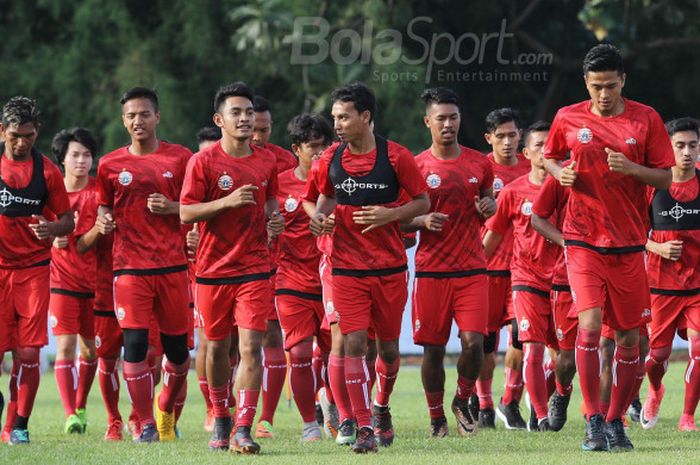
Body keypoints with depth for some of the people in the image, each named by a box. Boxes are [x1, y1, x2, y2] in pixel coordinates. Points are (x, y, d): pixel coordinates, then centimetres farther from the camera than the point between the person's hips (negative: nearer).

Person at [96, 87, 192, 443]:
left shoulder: (180, 158, 4)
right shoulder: (110, 164, 6)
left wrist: (172, 208, -11)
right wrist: (105, 221, -3)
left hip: (172, 265, 0)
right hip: (129, 265, 0)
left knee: (177, 347, 5)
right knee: (135, 342, -12)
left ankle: (166, 408, 32)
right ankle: (146, 425, -6)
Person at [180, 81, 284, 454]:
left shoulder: (266, 162, 6)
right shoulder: (203, 161, -5)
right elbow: (186, 213, -10)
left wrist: (274, 218, 1)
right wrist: (228, 201, -21)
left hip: (255, 269, 1)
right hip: (213, 269, -1)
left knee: (250, 347, -11)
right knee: (217, 347, 10)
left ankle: (242, 430, -14)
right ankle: (220, 419, 31)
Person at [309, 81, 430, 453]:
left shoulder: (395, 157, -8)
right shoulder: (331, 159, 1)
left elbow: (423, 202, 0)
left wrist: (390, 215, -16)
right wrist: (320, 215, -3)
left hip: (390, 268, -1)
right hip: (347, 268, 1)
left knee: (388, 347, 9)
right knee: (354, 343, -11)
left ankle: (381, 408, 37)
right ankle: (364, 429, -9)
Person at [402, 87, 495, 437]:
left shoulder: (479, 164, 8)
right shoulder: (417, 167, 0)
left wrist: (488, 207, -1)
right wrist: (422, 221, -16)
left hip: (472, 269, 1)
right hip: (431, 270, -1)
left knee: (473, 341, -12)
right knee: (433, 348, 2)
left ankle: (463, 401, 13)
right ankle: (436, 417, 16)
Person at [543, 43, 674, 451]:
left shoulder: (646, 119, 0)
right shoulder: (568, 119, 2)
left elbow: (665, 177, 1)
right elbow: (550, 157, 19)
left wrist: (631, 169, -17)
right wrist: (561, 173, -4)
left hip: (629, 242, 1)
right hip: (583, 240, -1)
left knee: (629, 336, 4)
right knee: (590, 324, -16)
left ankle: (616, 422, 18)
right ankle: (593, 421, -10)